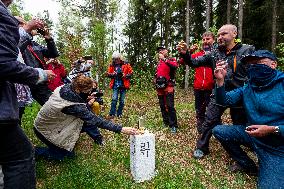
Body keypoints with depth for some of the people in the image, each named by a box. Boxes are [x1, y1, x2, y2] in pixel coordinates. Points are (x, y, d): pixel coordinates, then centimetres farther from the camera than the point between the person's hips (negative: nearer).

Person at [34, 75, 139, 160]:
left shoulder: (66, 87, -17)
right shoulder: (74, 106, -38)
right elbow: (95, 121, -36)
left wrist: (86, 101, -14)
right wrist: (121, 129, -36)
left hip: (53, 120, 7)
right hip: (45, 130, -7)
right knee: (65, 155, 1)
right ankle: (32, 152, 11)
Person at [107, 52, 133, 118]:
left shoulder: (126, 64, -1)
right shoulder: (112, 65, 4)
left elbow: (131, 72, 0)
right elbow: (108, 74, 9)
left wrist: (125, 75, -18)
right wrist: (112, 74, -13)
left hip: (123, 85, 0)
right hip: (115, 85, 0)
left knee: (122, 100, 5)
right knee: (114, 99, -10)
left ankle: (119, 114, 18)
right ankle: (112, 114, -2)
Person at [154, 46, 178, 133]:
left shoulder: (172, 59, 0)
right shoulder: (159, 62, 18)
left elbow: (175, 66, -24)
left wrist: (164, 59, -23)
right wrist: (155, 79, 15)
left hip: (168, 86, -6)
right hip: (160, 87, 7)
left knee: (170, 106, -13)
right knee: (162, 106, 11)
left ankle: (173, 125, -7)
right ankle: (166, 122, 25)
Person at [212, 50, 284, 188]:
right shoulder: (247, 88, 2)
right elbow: (224, 101, -5)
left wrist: (273, 130, -30)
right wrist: (220, 81, -19)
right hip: (251, 133, 6)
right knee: (218, 131, -1)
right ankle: (247, 165, 15)